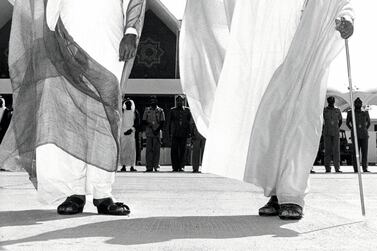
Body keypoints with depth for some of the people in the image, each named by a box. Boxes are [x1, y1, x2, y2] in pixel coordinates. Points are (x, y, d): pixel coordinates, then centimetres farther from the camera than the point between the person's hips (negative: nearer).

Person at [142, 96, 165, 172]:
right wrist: (148, 124, -12)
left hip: (157, 133, -1)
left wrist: (157, 130, -12)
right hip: (149, 133, 1)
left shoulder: (160, 111, 7)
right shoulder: (147, 110, 12)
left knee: (156, 150, -1)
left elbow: (162, 122, 3)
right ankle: (149, 166, -1)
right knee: (149, 150, -2)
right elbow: (143, 121, 9)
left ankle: (156, 166, 3)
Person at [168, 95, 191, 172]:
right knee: (174, 150, -4)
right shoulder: (172, 110, 9)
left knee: (182, 150, 0)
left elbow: (190, 121, 10)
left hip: (184, 134, 0)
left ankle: (181, 166, 5)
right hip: (175, 134, 0)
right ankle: (175, 167, 2)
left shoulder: (187, 110, 10)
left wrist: (188, 132, 3)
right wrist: (170, 132, 4)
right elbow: (169, 122, 11)